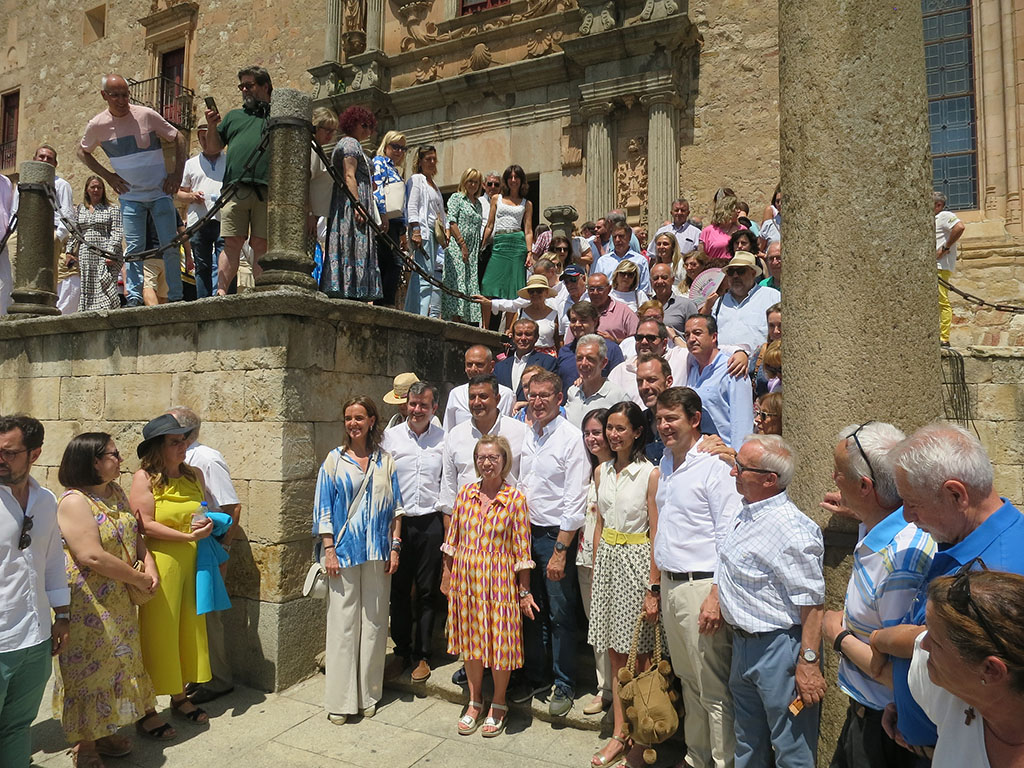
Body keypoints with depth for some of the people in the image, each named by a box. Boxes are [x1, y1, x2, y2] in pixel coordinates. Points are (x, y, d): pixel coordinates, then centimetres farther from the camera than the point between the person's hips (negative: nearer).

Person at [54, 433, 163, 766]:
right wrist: (139, 579, -18)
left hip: (117, 601, 8)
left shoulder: (116, 493, 6)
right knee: (88, 668, 6)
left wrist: (149, 562, -5)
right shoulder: (74, 502, -20)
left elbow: (133, 535, 13)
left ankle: (104, 731, 34)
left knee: (115, 663, 17)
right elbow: (92, 557, -27)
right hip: (86, 605, -8)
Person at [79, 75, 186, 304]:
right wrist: (107, 175, 3)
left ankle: (176, 298, 5)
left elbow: (178, 137, 3)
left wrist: (177, 172, -5)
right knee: (134, 249, -4)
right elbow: (82, 152, 15)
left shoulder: (147, 115, -7)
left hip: (160, 193, -1)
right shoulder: (97, 126, -2)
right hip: (130, 196, 1)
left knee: (170, 247, -3)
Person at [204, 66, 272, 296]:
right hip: (236, 189, 2)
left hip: (266, 191, -2)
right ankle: (221, 292, -9)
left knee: (261, 245, -6)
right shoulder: (233, 116, 28)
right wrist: (212, 127, 9)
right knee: (232, 243, -7)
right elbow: (213, 148, 27)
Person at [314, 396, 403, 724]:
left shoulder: (385, 461, 6)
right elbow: (324, 508, 0)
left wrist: (395, 547, 1)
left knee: (374, 621, 9)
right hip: (344, 551, -2)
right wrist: (329, 549, -7)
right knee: (343, 623, 2)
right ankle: (341, 700, 15)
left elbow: (395, 508, 7)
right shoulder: (335, 460, 1)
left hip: (377, 554, 2)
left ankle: (369, 695, 23)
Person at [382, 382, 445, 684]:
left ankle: (422, 656, 22)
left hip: (431, 521, 0)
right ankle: (401, 651, 26)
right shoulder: (391, 435, 2)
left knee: (427, 591, 7)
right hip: (398, 521, 1)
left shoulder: (443, 439, 2)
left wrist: (448, 523, 1)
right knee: (399, 589, 9)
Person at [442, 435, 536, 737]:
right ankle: (475, 701, 34)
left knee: (500, 641, 6)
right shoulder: (465, 493, 2)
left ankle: (498, 704, 29)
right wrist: (447, 574, 10)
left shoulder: (515, 498, -9)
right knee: (470, 638, 15)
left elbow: (521, 548, -7)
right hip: (465, 577, 4)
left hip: (499, 580, -3)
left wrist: (524, 592, -5)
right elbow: (454, 538, 9)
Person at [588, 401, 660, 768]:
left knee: (636, 657, 2)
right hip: (607, 559, 5)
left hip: (636, 561, -5)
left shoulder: (650, 474, -10)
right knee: (615, 655, 11)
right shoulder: (601, 472, 8)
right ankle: (619, 733, 22)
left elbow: (656, 535, -11)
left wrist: (653, 589, -13)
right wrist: (596, 569, 11)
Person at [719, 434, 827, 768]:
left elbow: (812, 603, -23)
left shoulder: (792, 530, -24)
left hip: (779, 647, -8)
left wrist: (808, 663, -22)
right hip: (743, 641, 9)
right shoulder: (746, 513, 2)